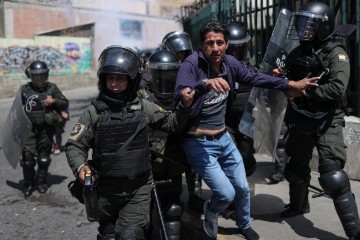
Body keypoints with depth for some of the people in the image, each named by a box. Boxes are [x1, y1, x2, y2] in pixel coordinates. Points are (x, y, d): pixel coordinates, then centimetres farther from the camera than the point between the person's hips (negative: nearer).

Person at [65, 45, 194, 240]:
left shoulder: (143, 108, -1)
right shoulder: (94, 112, -5)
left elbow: (172, 123, 9)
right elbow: (74, 146, -3)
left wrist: (185, 106, -9)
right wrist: (80, 166, -23)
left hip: (139, 189, -1)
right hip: (107, 190, 1)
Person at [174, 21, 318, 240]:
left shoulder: (229, 62, -4)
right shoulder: (192, 64, -21)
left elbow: (255, 77, 8)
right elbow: (180, 97, -33)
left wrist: (290, 84, 7)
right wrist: (206, 84, -49)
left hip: (223, 138, 6)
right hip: (199, 143, -6)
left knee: (243, 188, 17)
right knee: (226, 194, -10)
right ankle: (210, 212, 26)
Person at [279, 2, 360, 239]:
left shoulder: (336, 53, -11)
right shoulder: (297, 53, 6)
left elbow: (337, 89, -24)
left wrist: (303, 91, -22)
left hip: (327, 123, -6)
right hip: (300, 121, 6)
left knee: (333, 177, -12)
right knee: (297, 168, 21)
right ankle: (299, 205, 47)